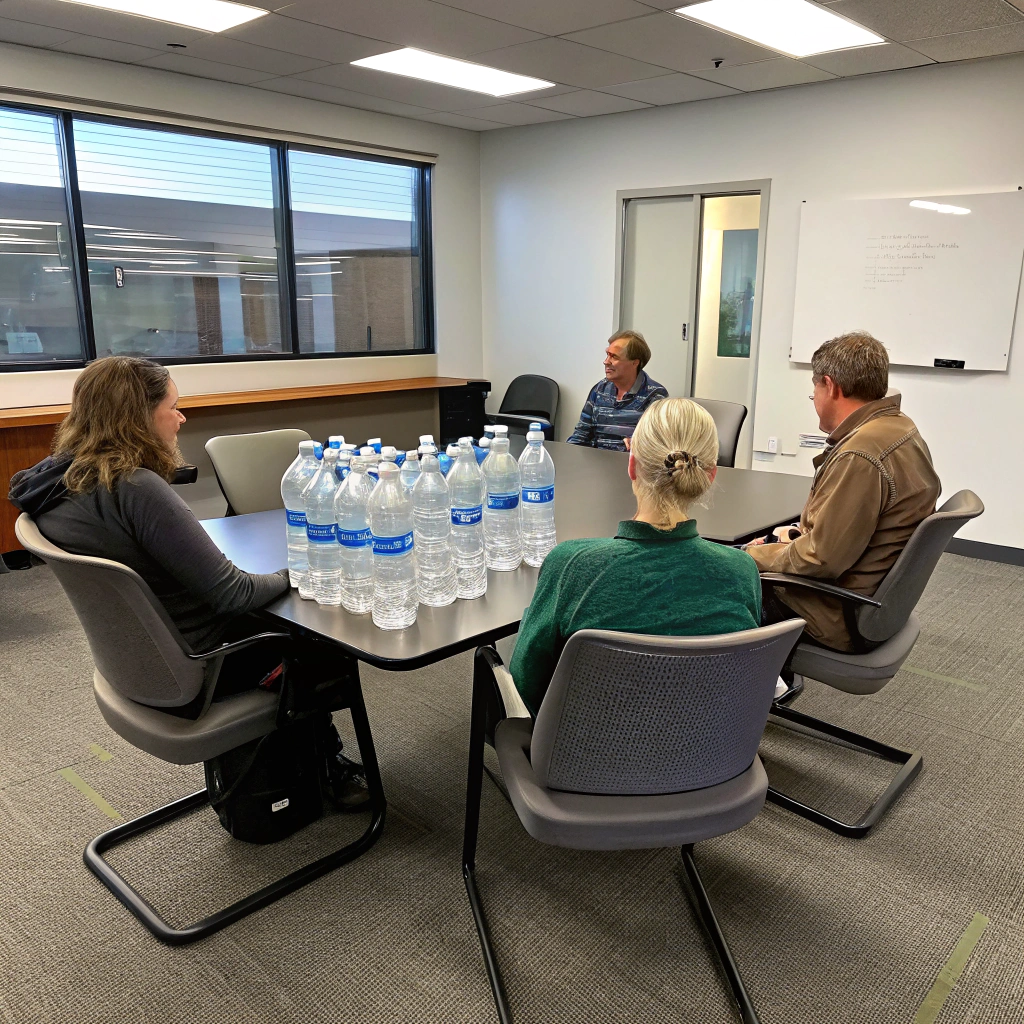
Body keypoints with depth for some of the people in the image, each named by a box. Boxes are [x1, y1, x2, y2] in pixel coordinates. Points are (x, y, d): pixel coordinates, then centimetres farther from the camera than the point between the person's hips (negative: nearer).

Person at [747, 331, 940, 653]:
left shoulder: (860, 456, -28)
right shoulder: (899, 427, 4)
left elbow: (821, 560, -26)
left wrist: (752, 555, -12)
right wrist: (798, 535, 8)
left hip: (840, 617, -10)